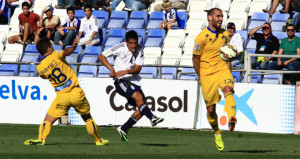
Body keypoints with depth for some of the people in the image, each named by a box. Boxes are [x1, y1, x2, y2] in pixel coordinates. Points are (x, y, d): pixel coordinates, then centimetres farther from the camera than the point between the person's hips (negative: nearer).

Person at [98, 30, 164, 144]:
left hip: (134, 82, 6)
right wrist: (112, 69, -21)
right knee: (138, 95, -32)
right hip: (121, 81, -6)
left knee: (142, 109, -3)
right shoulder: (120, 48, -8)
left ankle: (123, 129, 10)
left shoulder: (139, 51, 3)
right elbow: (101, 56, -8)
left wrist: (125, 71, -26)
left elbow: (137, 69, -7)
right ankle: (152, 118, -43)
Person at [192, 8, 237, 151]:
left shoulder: (225, 34, 10)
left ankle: (232, 118, -54)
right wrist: (200, 78, -1)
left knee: (228, 89, -32)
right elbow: (195, 59, 0)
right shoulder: (202, 37, -5)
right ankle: (217, 133, 25)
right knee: (210, 108, 1)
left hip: (222, 68, 2)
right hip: (207, 73, -2)